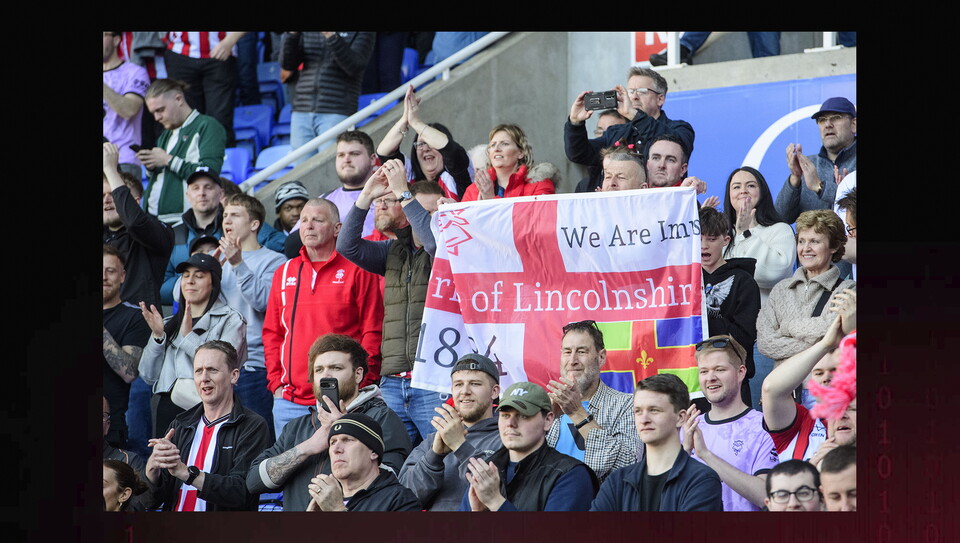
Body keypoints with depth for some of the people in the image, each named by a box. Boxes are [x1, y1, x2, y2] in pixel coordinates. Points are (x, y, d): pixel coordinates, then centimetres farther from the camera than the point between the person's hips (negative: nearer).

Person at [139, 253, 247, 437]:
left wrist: (188, 335, -13)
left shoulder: (230, 320, 4)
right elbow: (148, 376, 12)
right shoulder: (170, 323, 20)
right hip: (167, 410, 5)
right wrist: (157, 336, -1)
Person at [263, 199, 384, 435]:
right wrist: (276, 382, 6)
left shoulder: (356, 270, 2)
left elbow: (373, 332, -2)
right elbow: (272, 333, 17)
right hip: (290, 401, 4)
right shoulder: (284, 273, 16)